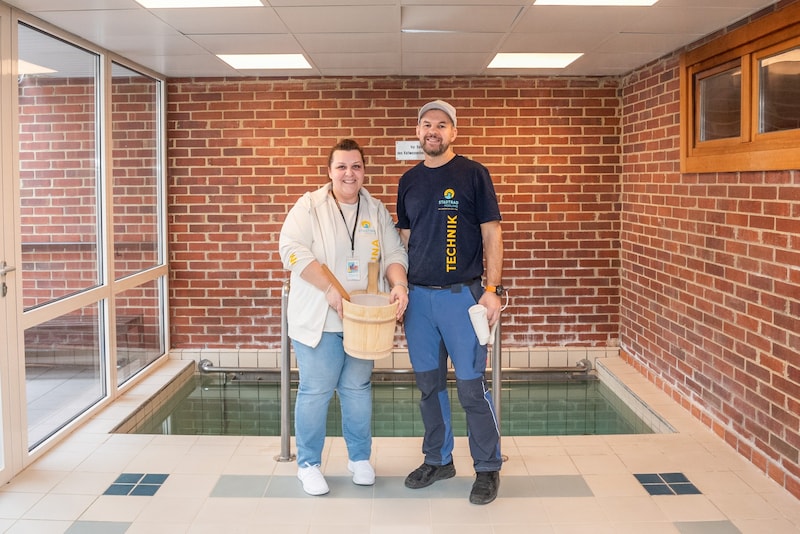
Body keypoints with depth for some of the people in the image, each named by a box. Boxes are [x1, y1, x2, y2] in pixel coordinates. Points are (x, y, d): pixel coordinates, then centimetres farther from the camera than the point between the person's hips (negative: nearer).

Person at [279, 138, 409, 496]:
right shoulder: (309, 206, -3)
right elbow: (292, 248, -14)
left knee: (357, 388, 12)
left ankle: (359, 458, 29)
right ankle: (308, 464, 18)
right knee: (315, 390, 1)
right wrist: (330, 288, -20)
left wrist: (399, 284, -13)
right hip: (317, 318, -3)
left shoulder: (377, 211, 10)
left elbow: (394, 252, 8)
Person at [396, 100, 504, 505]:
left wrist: (493, 289, -11)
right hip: (418, 296, 5)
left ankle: (488, 468, 14)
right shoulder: (409, 181, 12)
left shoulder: (473, 175, -1)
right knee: (429, 383, 12)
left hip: (461, 294, -4)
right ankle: (438, 460, 27)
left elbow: (491, 234, -3)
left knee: (471, 385, -2)